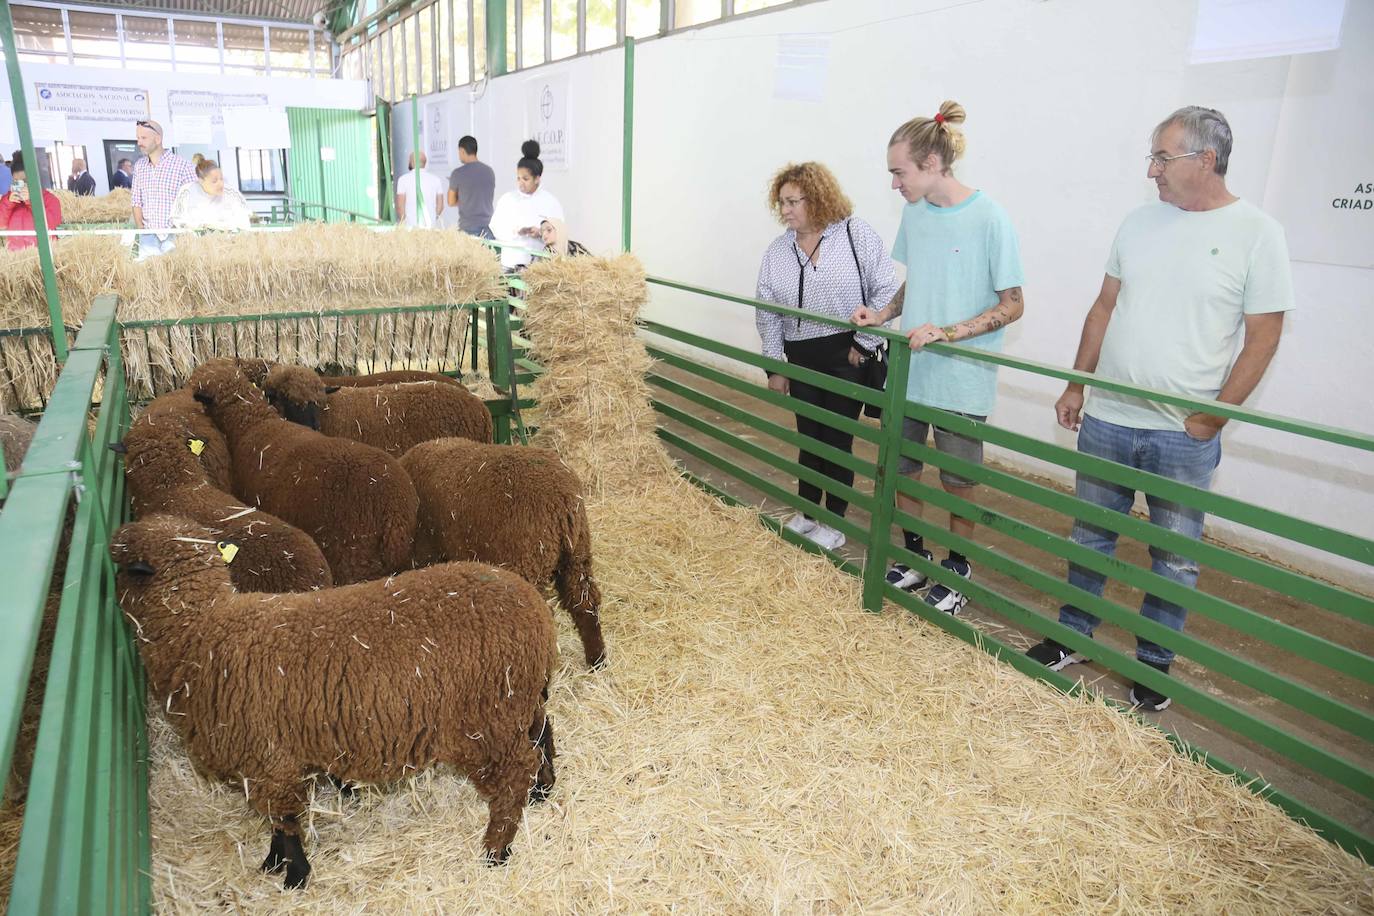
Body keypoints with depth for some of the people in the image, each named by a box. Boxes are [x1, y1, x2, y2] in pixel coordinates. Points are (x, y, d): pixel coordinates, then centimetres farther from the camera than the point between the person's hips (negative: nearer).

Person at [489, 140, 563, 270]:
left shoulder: (551, 202, 2)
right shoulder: (507, 199, 8)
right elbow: (496, 227, 6)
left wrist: (541, 233, -18)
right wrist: (514, 231, -13)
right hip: (511, 261, 2)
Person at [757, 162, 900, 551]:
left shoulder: (856, 234, -7)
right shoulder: (777, 252, 6)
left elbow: (885, 290, -9)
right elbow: (767, 313, 8)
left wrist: (864, 344, -10)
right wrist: (774, 367, 6)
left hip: (847, 357, -4)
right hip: (801, 359, 4)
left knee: (837, 439, 3)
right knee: (809, 437, 13)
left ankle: (834, 523, 18)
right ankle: (806, 513, 31)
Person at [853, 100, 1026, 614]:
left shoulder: (989, 219, -15)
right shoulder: (913, 213, 4)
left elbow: (1011, 305, -11)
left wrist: (947, 333, -23)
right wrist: (883, 314, -1)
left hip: (961, 381, -6)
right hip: (908, 373, 6)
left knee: (958, 482, 10)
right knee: (898, 471, 14)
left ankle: (956, 571, 31)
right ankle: (914, 558, 35)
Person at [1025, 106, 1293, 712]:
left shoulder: (1257, 233, -6)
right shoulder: (1139, 222, 6)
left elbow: (1263, 335, -6)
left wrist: (1213, 418, -10)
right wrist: (1076, 385, 8)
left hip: (1185, 435, -3)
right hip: (1106, 419, 4)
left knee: (1174, 557, 9)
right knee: (1090, 537, 14)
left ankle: (1154, 662, 26)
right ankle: (1072, 637, 30)